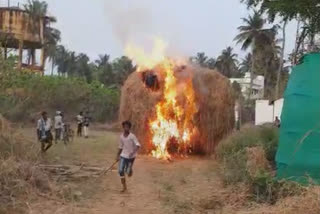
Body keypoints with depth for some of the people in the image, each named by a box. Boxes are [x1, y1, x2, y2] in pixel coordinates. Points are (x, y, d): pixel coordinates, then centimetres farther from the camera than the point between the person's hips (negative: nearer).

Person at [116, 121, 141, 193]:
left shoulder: (132, 136, -16)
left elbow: (138, 145, -25)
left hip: (131, 156, -4)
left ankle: (130, 170, 40)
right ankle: (124, 186, 4)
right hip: (123, 155, 4)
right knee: (121, 171, -9)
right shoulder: (121, 136, 1)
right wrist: (118, 155, 17)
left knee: (128, 172, 0)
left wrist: (133, 152, -39)